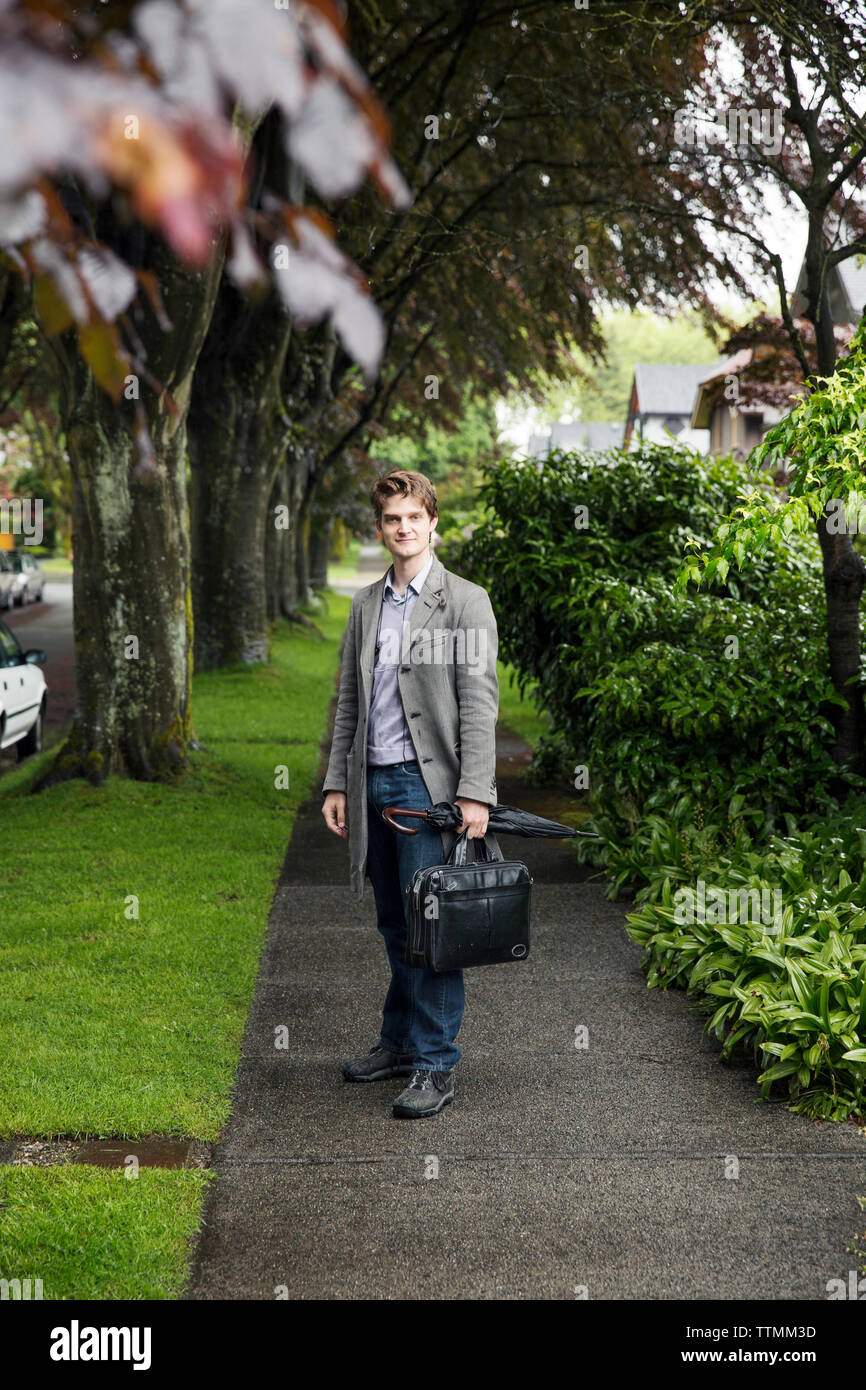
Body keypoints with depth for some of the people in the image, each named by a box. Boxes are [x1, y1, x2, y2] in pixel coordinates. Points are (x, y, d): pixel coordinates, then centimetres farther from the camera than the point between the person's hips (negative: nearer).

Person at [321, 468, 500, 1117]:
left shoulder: (465, 601, -4)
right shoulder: (365, 604, 14)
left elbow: (479, 703, -10)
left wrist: (475, 794, -16)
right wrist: (337, 783, 12)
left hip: (428, 783, -6)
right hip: (372, 784, 6)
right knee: (394, 924, 14)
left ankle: (436, 1065, 0)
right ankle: (401, 1040, 26)